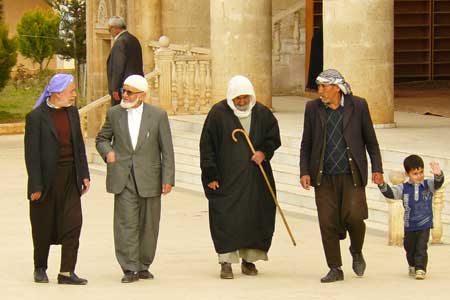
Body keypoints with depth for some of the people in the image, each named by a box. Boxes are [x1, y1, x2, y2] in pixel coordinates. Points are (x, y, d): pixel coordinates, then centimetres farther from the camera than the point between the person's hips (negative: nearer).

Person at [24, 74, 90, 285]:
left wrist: (84, 175, 8)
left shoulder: (72, 112, 7)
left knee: (73, 224, -4)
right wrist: (36, 186, -15)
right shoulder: (36, 116, -11)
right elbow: (32, 153, -12)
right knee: (43, 228, 7)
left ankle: (66, 272, -1)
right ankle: (40, 269, 24)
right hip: (47, 178, -5)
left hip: (70, 179, 5)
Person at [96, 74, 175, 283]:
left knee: (148, 225, 7)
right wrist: (107, 152, -3)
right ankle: (130, 268, -7)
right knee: (126, 223, -8)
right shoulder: (114, 113, 6)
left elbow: (167, 150, 2)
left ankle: (143, 265, 19)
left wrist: (168, 179, -4)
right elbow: (101, 139, 20)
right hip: (123, 178, 0)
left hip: (149, 178, 0)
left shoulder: (158, 115, 1)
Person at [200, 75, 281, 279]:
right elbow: (207, 146, -3)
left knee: (256, 217, 4)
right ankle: (226, 262, -2)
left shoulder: (262, 113, 6)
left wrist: (264, 152, -8)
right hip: (227, 177, -3)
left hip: (256, 176, 3)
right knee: (226, 218, -7)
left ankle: (249, 259, 17)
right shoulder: (218, 113, -4)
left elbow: (274, 137, 14)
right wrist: (211, 175, -7)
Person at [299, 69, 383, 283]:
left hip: (351, 175, -2)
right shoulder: (313, 108, 5)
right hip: (324, 177, 2)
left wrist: (377, 169, 1)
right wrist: (304, 172, 1)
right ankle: (335, 269, 9)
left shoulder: (358, 106, 1)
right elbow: (306, 144, 9)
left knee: (354, 216, -13)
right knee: (327, 223, -2)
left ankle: (356, 252, 18)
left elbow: (370, 140, 6)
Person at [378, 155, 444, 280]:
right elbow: (390, 193, -8)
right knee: (409, 248, 17)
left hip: (424, 225, -2)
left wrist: (438, 175, -42)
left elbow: (438, 183, -20)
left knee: (421, 247, -11)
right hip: (409, 226, 2)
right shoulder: (404, 188, -1)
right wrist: (382, 185, -27)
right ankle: (412, 266, 40)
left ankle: (421, 269, -8)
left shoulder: (428, 185, -3)